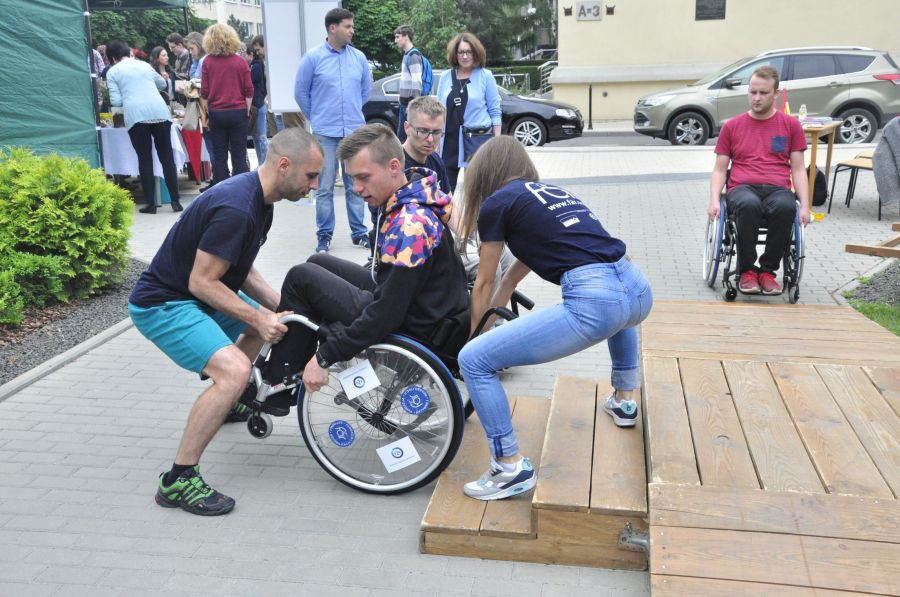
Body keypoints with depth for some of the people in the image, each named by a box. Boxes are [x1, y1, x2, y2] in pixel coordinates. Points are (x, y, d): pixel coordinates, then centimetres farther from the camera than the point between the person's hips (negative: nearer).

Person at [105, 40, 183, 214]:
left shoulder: (112, 72, 10)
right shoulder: (144, 65, 21)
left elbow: (115, 101, 3)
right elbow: (163, 84, 36)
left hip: (136, 116, -3)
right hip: (160, 113, 3)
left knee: (145, 159, 5)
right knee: (167, 157, 7)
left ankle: (151, 203, 5)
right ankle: (175, 201, 6)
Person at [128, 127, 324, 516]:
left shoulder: (258, 199, 4)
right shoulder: (235, 208, -28)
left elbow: (240, 270, 9)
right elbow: (202, 282, -26)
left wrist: (280, 306, -2)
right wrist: (259, 317, -23)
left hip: (196, 293, 10)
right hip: (162, 304, -10)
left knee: (271, 322, 23)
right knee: (234, 370, -27)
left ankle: (227, 401, 40)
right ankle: (178, 481, -16)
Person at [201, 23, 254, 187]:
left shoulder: (208, 62, -3)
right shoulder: (240, 62, -2)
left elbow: (204, 92, -2)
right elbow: (249, 91, -1)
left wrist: (208, 112, 9)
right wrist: (247, 112, 8)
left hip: (216, 113, 0)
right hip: (239, 112, 0)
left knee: (219, 156, 6)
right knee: (239, 155, 3)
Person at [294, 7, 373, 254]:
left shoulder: (359, 57, 4)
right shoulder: (313, 57, -5)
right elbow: (300, 92, 4)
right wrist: (317, 117, 12)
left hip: (355, 132, 3)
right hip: (326, 133, -3)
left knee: (355, 185, 9)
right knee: (325, 188, 2)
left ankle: (359, 232, 18)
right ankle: (324, 235, 11)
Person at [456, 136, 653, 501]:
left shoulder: (496, 203, 8)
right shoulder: (551, 193, 29)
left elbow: (484, 285, 20)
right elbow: (512, 277, 40)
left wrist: (471, 333, 36)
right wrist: (488, 322, 50)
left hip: (594, 301, -8)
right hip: (638, 290, 8)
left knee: (473, 360, 1)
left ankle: (512, 469, 4)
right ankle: (624, 402, 49)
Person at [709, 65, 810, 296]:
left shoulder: (791, 125, 16)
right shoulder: (731, 126, 16)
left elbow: (798, 170, 13)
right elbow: (719, 170, 14)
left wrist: (805, 205, -3)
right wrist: (714, 200, -6)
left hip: (778, 189, 0)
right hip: (743, 188, 0)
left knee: (786, 207, -38)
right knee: (749, 205, -39)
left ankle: (768, 270, -19)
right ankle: (747, 270, -21)